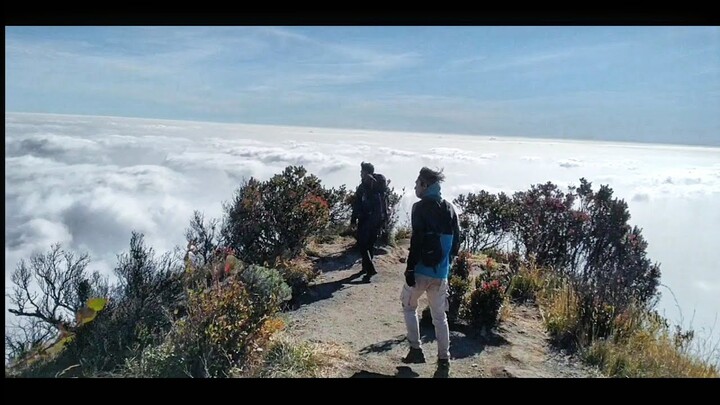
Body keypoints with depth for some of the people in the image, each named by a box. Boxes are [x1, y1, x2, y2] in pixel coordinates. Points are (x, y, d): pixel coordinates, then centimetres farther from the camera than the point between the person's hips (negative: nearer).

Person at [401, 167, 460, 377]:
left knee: (409, 307, 18)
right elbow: (456, 241, 11)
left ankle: (416, 350, 17)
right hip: (441, 273, 5)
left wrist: (410, 268, -14)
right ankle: (444, 361, 13)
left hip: (421, 270, -5)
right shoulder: (449, 208, 8)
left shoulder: (420, 207, -11)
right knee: (439, 316, 13)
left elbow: (417, 241, -18)